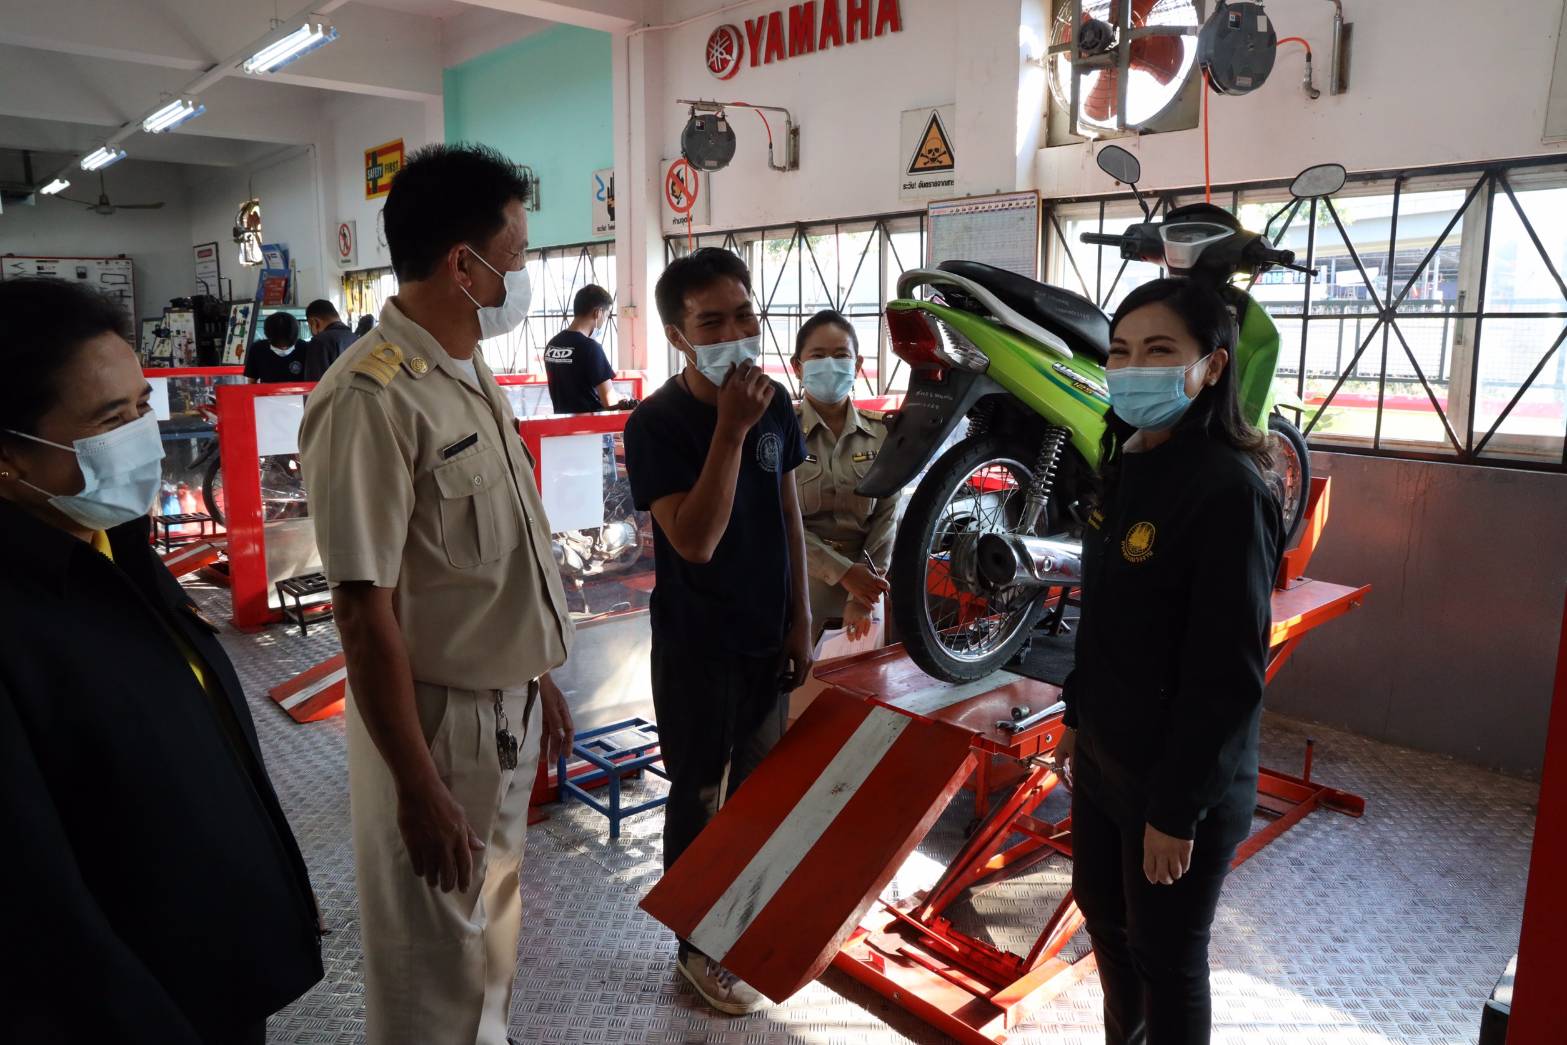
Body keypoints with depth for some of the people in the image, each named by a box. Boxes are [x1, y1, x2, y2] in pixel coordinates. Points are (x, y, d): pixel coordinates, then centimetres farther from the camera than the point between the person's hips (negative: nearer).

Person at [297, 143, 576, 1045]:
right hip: (438, 722, -8)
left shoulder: (473, 375, 6)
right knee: (439, 961, 12)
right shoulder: (373, 398, -23)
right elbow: (365, 609, -22)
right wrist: (418, 788, -19)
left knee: (495, 923, 25)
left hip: (509, 706, 8)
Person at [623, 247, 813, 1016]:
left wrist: (800, 619, 6)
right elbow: (695, 541, -27)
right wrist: (730, 431, -31)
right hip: (697, 646, -5)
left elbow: (788, 515, 7)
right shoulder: (657, 423, -18)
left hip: (767, 636, 6)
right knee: (698, 799, 11)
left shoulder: (775, 402, -1)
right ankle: (698, 945, 31)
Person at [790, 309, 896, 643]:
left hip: (863, 589, 3)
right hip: (798, 586, -3)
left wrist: (863, 596, -11)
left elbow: (886, 516, -1)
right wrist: (843, 572, -18)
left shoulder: (880, 434, 4)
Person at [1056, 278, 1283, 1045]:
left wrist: (1178, 807, -19)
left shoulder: (1227, 491, -22)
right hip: (1106, 758, 8)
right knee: (1102, 915, 24)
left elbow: (1230, 676, -22)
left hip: (1178, 780, -8)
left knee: (1167, 955, 10)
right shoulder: (1127, 467, 4)